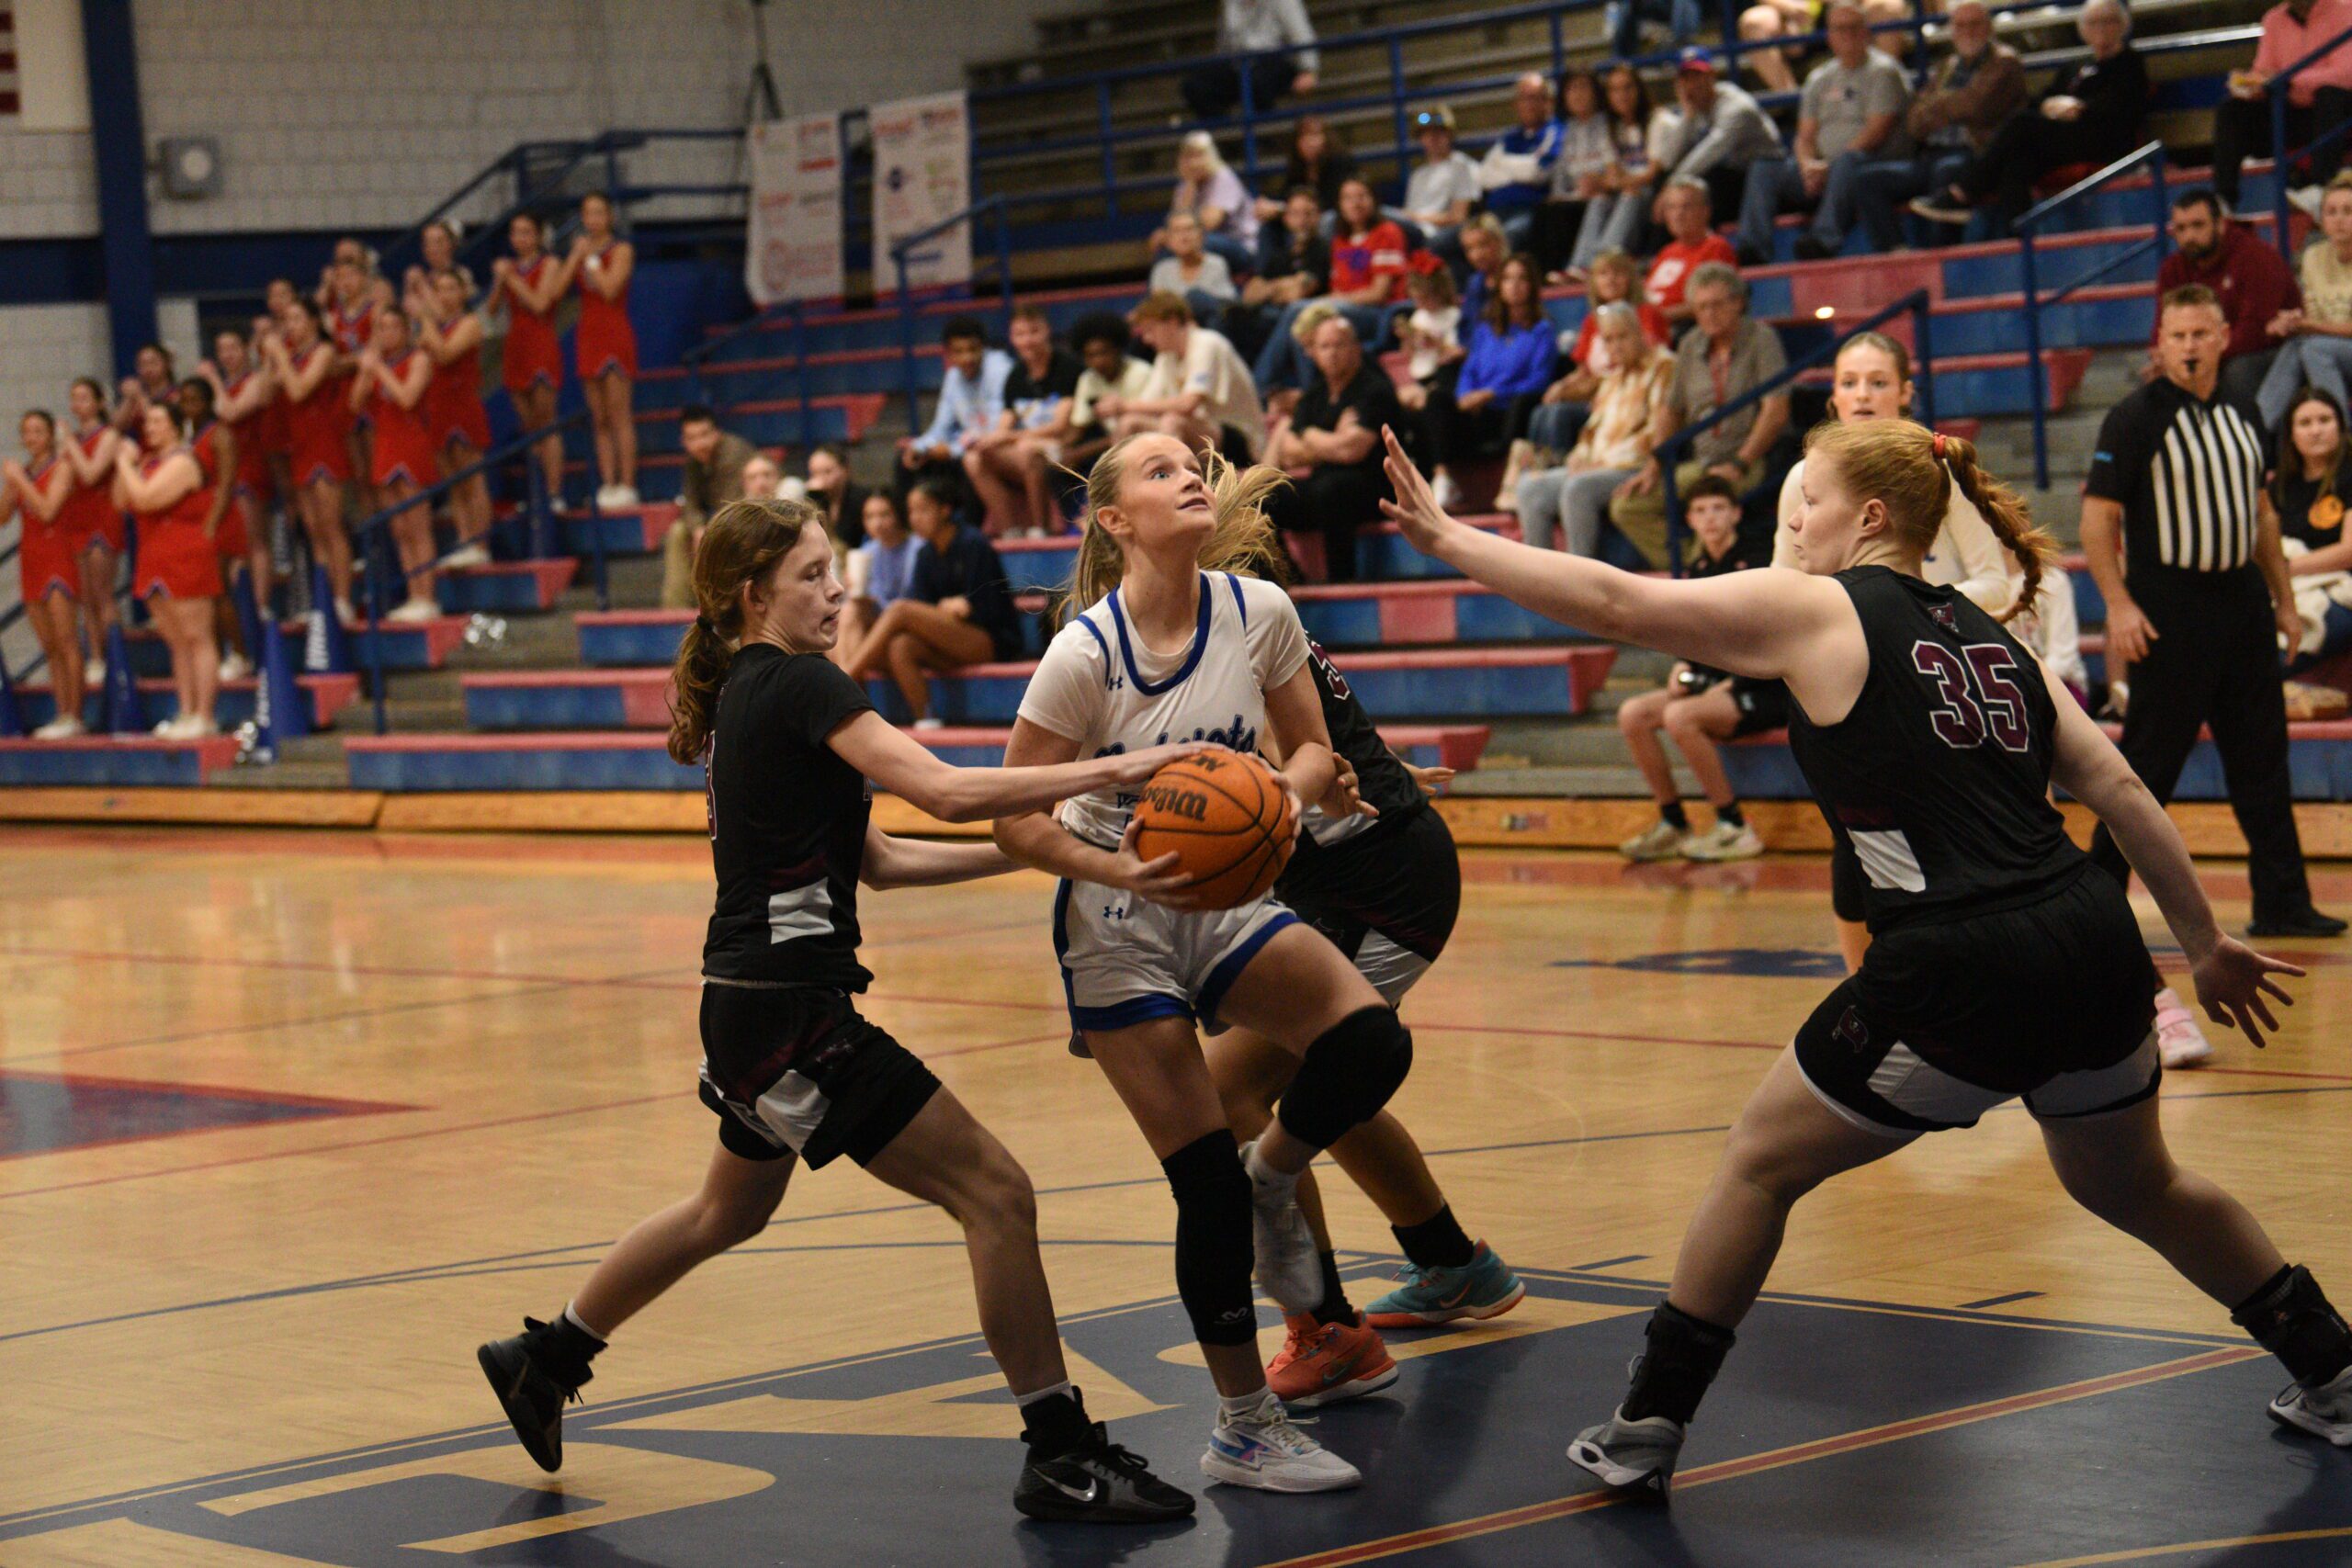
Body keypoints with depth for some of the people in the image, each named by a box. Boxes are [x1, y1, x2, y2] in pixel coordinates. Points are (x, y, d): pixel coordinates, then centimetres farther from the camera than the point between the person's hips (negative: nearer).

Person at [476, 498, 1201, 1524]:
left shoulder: (748, 697, 14)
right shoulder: (796, 686, -14)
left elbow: (879, 860, 15)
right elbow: (945, 791, -26)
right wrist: (1110, 770, -25)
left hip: (751, 1005, 10)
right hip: (788, 1012, -10)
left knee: (729, 1211, 31)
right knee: (995, 1193, -8)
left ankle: (544, 1360, 44)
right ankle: (1059, 1457, -4)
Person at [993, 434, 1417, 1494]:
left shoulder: (1258, 613, -6)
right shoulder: (1084, 653, -18)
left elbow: (1309, 747, 7)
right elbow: (1018, 823, -13)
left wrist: (1294, 787, -16)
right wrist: (1127, 872, -28)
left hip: (1224, 901, 4)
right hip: (1117, 928, -4)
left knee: (1369, 1042, -23)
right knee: (1207, 1186, -6)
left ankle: (1272, 1178, 9)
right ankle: (1246, 1432, 10)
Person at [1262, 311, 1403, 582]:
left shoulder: (1374, 389, -7)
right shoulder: (1316, 395, 15)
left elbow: (1351, 450, -19)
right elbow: (1289, 455, 7)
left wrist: (1311, 439, -1)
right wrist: (1330, 445, -8)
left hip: (1372, 489, -7)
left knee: (1329, 488, -38)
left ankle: (1341, 578, -34)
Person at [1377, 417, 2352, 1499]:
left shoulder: (1813, 611, 0)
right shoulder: (1987, 638, 18)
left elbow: (1612, 602, -3)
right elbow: (2115, 788, 15)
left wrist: (1443, 537, 5)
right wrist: (2205, 945, 20)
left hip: (1961, 972, -7)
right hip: (2094, 947, 7)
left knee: (1761, 1164, 11)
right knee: (2132, 1186, 30)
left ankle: (1645, 1433, 15)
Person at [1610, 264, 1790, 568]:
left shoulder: (1760, 338, -4)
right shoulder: (1691, 345, 14)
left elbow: (1776, 412, -12)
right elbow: (1671, 410, 21)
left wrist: (1739, 465, -17)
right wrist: (1652, 467, 9)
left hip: (1750, 462, -7)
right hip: (1701, 462, 7)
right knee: (1626, 505, -8)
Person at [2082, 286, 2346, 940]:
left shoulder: (2243, 416, 12)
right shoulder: (2135, 419, -8)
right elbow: (2098, 517, -10)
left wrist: (2284, 600, 17)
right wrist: (2119, 605, -18)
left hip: (2241, 600, 6)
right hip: (2168, 609, -6)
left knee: (2262, 758, 7)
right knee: (2150, 761, -3)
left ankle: (2282, 902, 11)